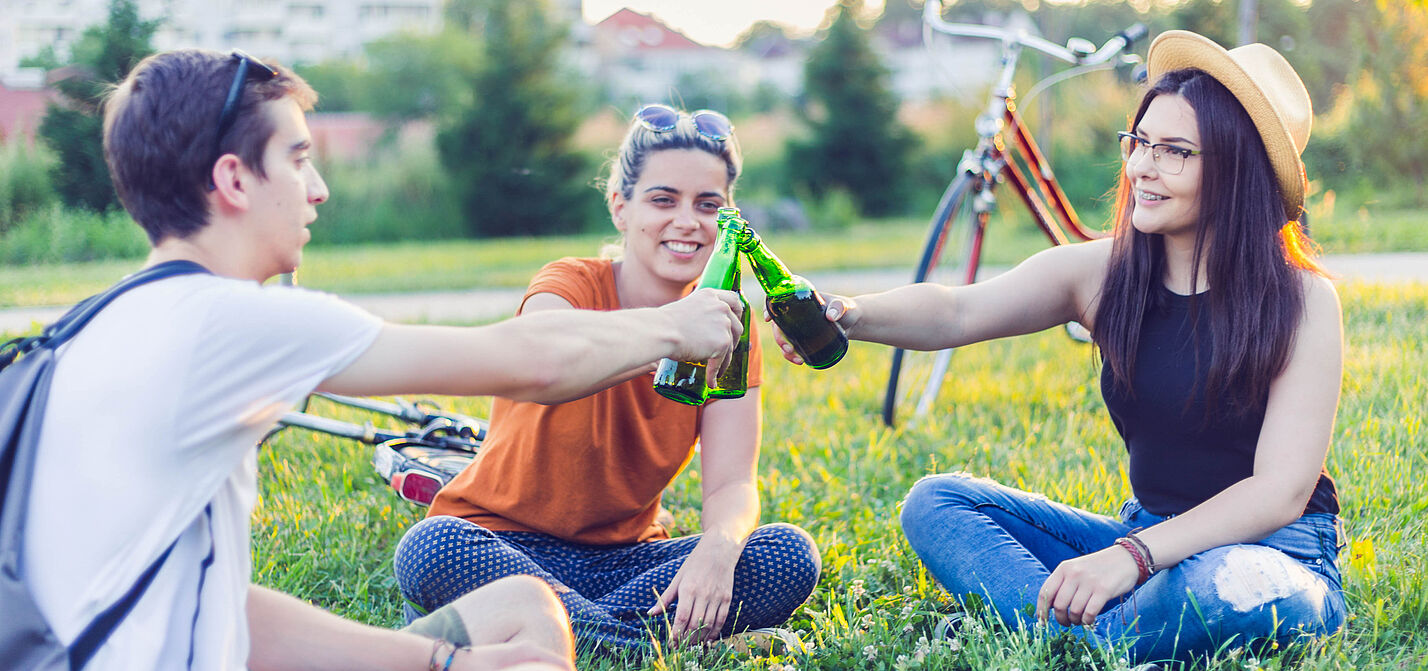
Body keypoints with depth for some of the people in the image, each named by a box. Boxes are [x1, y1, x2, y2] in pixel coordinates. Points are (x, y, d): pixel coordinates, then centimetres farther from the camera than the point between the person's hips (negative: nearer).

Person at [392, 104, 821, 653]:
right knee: (430, 552, -36)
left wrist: (718, 547, -34)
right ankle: (639, 644, -27)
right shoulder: (573, 285, -12)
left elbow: (732, 484, -10)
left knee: (789, 556, -22)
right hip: (505, 545, -4)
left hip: (626, 557, 4)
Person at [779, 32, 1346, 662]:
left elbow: (1281, 489, -20)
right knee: (936, 502, -6)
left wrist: (1133, 555, -31)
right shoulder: (1102, 273, -2)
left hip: (1272, 550, -5)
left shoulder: (1302, 301, -13)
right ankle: (1094, 633, -24)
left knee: (1231, 591, -41)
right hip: (1150, 535, 5)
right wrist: (850, 315, -37)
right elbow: (958, 311, -16)